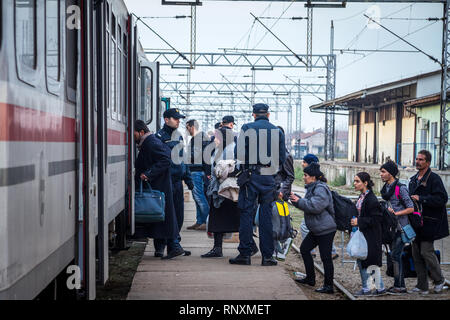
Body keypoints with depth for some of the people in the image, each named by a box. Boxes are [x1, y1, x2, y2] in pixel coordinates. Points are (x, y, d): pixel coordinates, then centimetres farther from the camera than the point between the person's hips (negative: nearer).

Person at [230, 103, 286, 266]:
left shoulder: (247, 128, -1)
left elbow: (239, 152, -5)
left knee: (246, 213, 3)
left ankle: (245, 254, 2)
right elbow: (282, 157, 6)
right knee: (266, 215, 6)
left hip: (250, 175, -2)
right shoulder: (277, 131, 6)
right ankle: (267, 256, 7)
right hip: (269, 178, 2)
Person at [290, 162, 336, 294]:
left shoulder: (321, 189, -18)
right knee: (304, 249, 18)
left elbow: (315, 206, -29)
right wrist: (296, 199, 7)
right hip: (316, 229, 11)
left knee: (325, 257, -5)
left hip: (326, 229, -11)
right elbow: (307, 204, 22)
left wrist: (299, 201, -20)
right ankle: (310, 278, 29)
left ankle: (328, 286, 3)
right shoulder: (312, 188, 14)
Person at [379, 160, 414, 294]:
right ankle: (399, 285, 19)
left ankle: (399, 286, -2)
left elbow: (411, 208, -13)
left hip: (401, 227, -8)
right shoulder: (385, 188, 11)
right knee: (394, 255, 11)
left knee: (395, 255, -9)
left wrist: (396, 213, -19)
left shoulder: (400, 188, -13)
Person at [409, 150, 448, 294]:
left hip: (429, 222, -8)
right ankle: (422, 286, 15)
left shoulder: (434, 179, -10)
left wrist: (421, 199, -21)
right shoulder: (413, 179, 16)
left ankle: (439, 279, 15)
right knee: (416, 254, 7)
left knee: (426, 251, -8)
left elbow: (441, 199, -19)